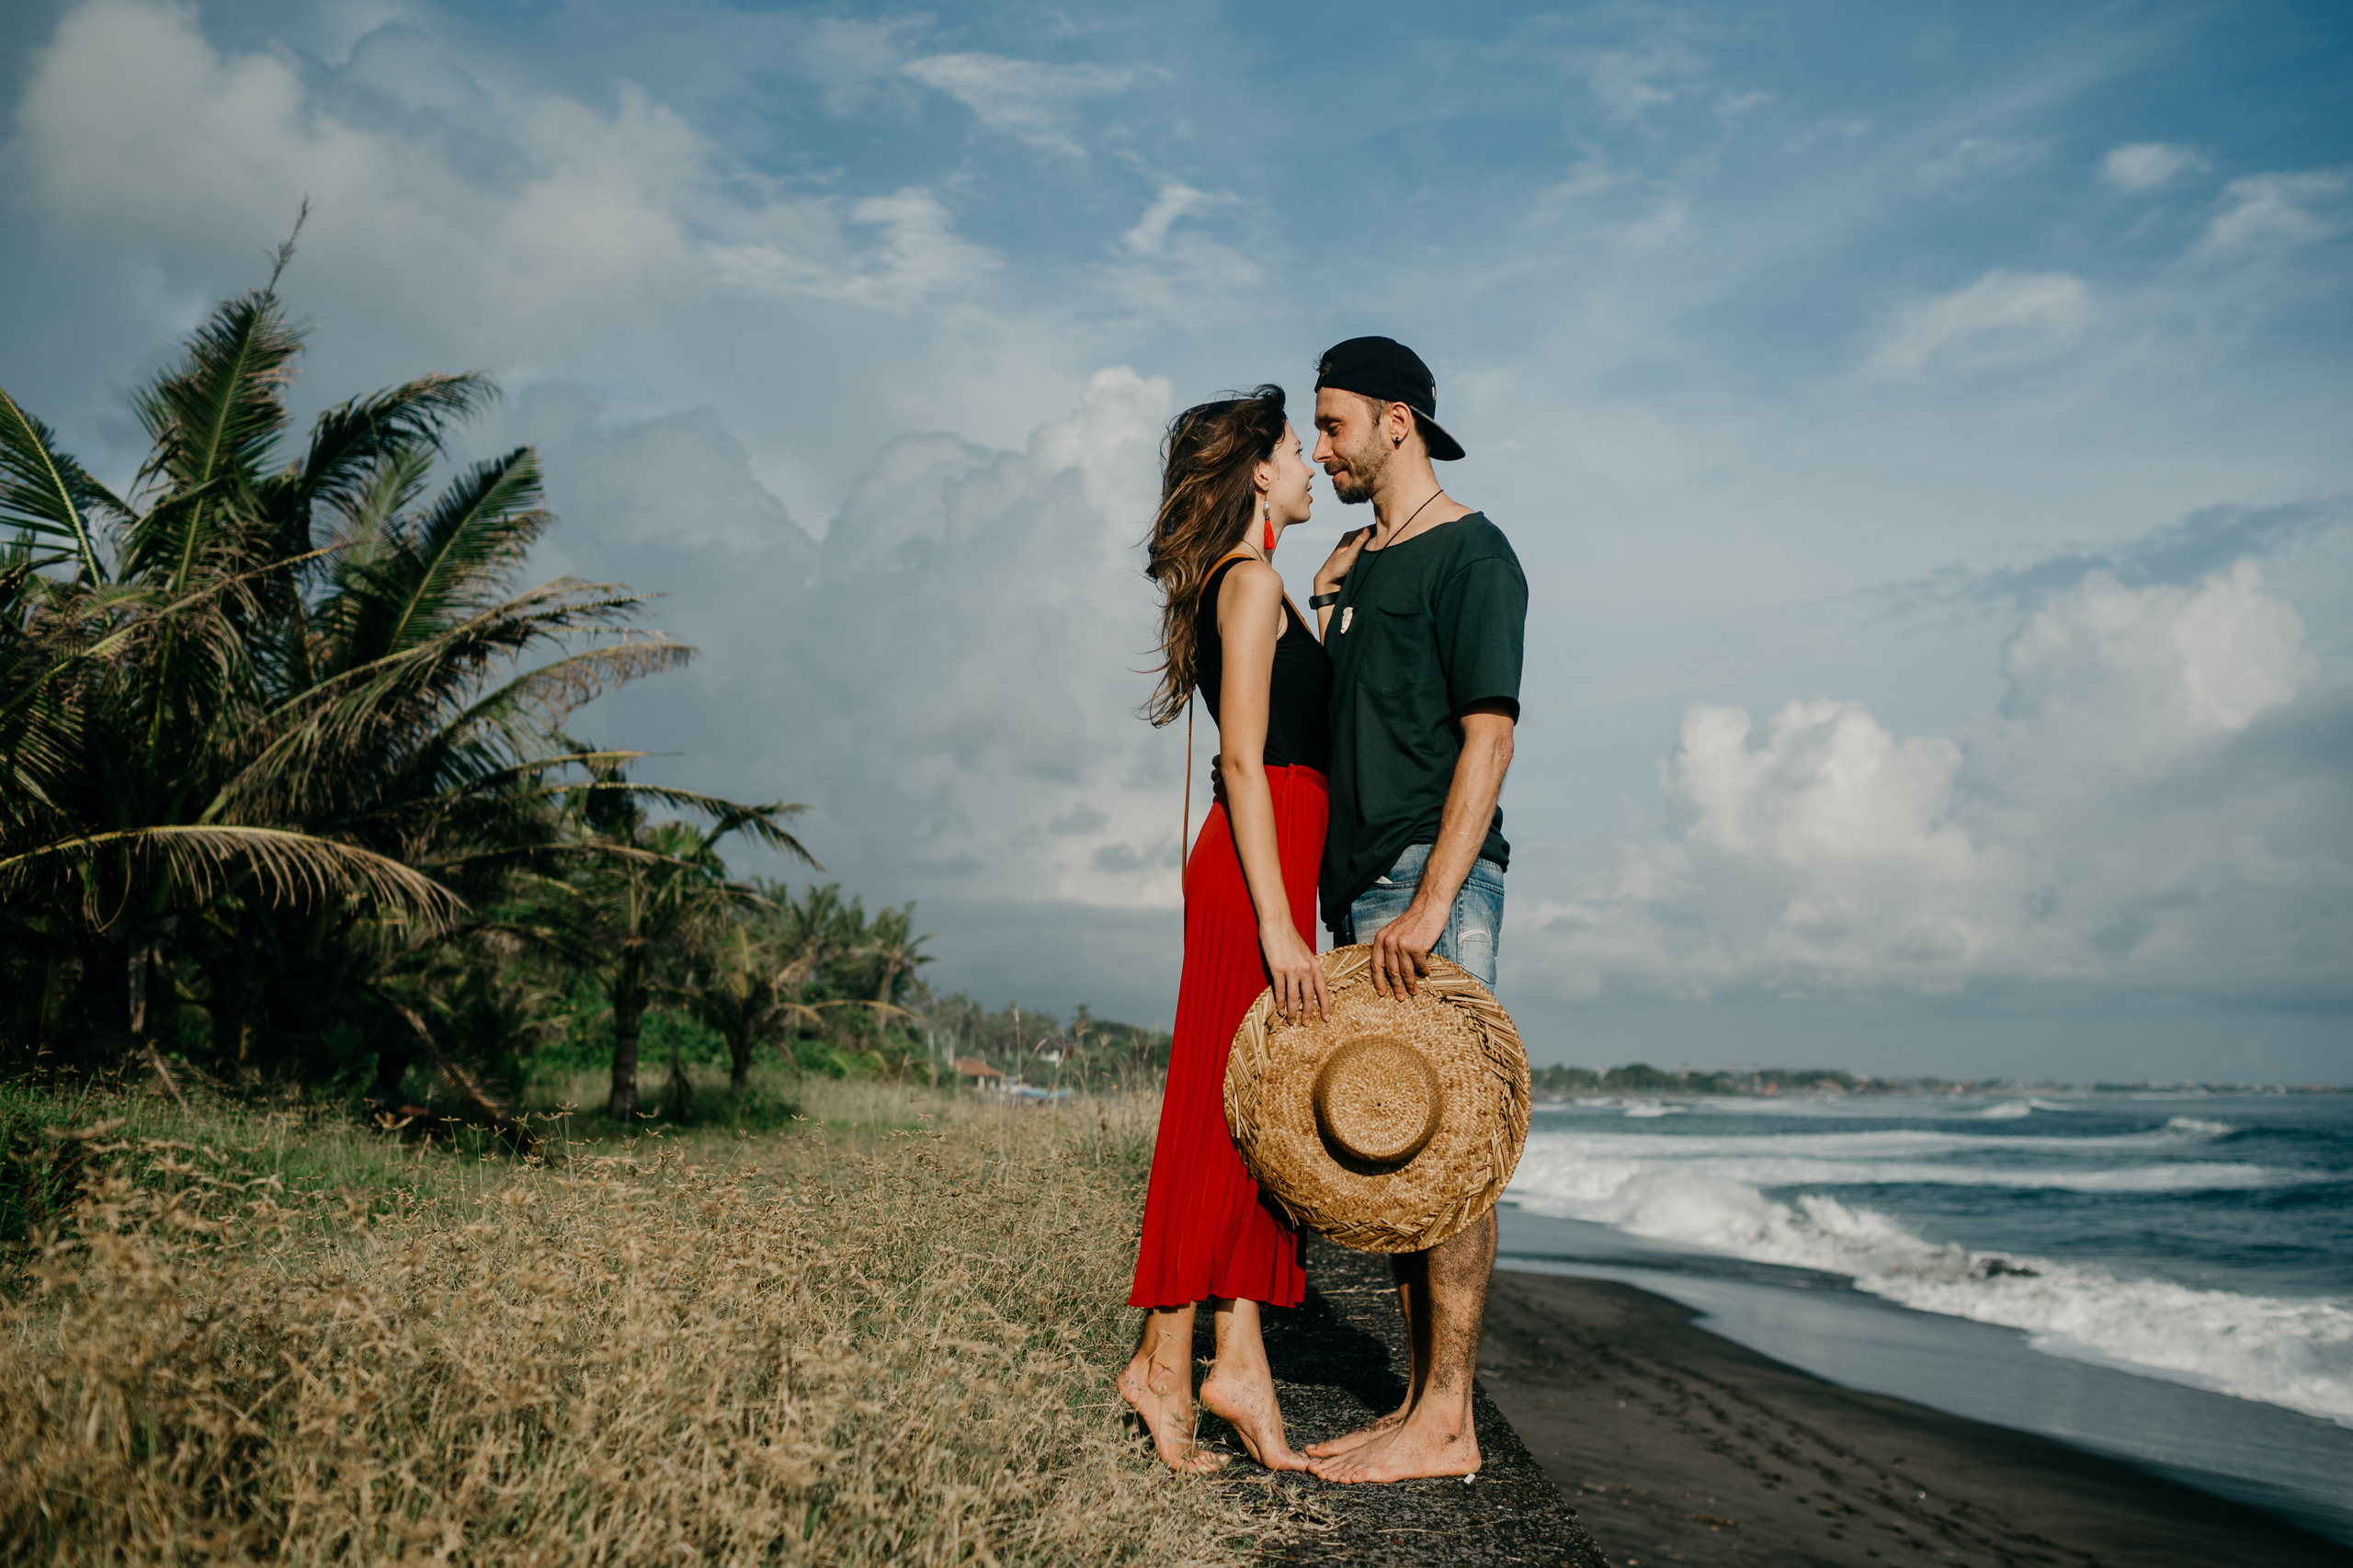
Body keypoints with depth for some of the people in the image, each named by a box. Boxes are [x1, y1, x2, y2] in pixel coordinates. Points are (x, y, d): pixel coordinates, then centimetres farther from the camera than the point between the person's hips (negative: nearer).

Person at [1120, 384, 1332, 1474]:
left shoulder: (1251, 588, 21)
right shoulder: (1252, 582, -8)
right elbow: (1243, 760, -16)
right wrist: (1277, 922, -20)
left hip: (1267, 868, 10)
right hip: (1256, 868, -10)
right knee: (1231, 1108, -5)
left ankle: (1240, 1364, 11)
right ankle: (1162, 1358, 4)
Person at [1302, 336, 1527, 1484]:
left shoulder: (1470, 553, -4)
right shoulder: (1345, 566, 22)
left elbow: (1487, 733, -14)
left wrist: (1430, 900, -22)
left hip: (1433, 873, -9)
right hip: (1360, 882, 9)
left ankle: (1447, 1423, -4)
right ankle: (1420, 1404, 15)